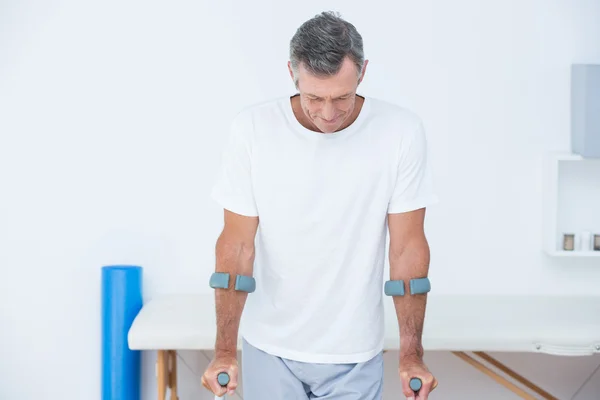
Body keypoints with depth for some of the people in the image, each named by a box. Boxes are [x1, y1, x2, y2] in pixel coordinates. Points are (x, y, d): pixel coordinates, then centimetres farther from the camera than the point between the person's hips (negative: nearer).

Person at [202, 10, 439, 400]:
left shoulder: (401, 131, -14)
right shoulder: (253, 128, -14)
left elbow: (408, 246, -8)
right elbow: (237, 244, -10)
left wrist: (412, 354, -9)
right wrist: (225, 351, -13)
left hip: (355, 354, 0)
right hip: (269, 348, 0)